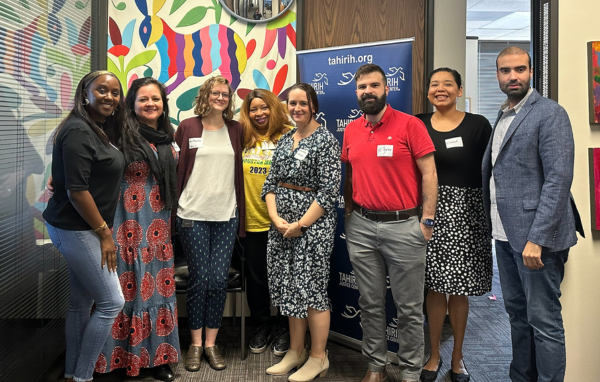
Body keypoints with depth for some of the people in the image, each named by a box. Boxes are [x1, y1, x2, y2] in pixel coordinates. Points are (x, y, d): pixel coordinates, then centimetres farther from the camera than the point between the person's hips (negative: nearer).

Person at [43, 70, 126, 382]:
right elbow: (76, 190, -22)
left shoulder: (101, 131, 11)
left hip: (85, 228, 9)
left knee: (82, 302, 16)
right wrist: (104, 233, -16)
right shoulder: (78, 131, -18)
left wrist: (103, 229, 11)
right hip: (76, 230, -9)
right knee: (112, 302, -3)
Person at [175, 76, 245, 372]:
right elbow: (176, 167, 6)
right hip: (193, 215, -2)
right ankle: (196, 344, 19)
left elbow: (240, 171, 12)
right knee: (199, 279, 2)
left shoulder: (236, 130, 10)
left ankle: (211, 344, 18)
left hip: (227, 215, 2)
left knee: (219, 280, 2)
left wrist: (241, 214, 7)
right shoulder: (188, 127, 4)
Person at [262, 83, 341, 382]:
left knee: (311, 288, -1)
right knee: (289, 287, 12)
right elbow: (270, 182, 10)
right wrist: (276, 218, -6)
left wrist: (300, 224, -15)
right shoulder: (284, 140, 12)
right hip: (280, 223, 7)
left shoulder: (325, 140, -8)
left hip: (312, 223, -7)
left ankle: (318, 357, 15)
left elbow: (329, 191, -14)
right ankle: (296, 351, 26)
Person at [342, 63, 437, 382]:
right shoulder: (351, 131, 9)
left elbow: (429, 174, -6)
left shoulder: (410, 125, -6)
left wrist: (427, 220, -10)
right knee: (370, 303, 13)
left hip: (404, 226, -4)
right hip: (361, 227, 4)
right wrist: (349, 213, 11)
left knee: (409, 307, 6)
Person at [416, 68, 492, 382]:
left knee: (459, 289, 5)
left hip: (465, 212, -1)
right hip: (431, 211, 1)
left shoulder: (478, 125, 0)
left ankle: (457, 357, 24)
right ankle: (434, 354, 23)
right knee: (435, 285, 6)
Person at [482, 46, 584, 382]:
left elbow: (559, 178, -17)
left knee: (543, 320, 0)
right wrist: (493, 224, 7)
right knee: (517, 313, 17)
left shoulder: (550, 113, -9)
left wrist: (536, 238, -22)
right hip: (505, 234, 8)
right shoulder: (502, 116, 14)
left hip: (535, 235, -8)